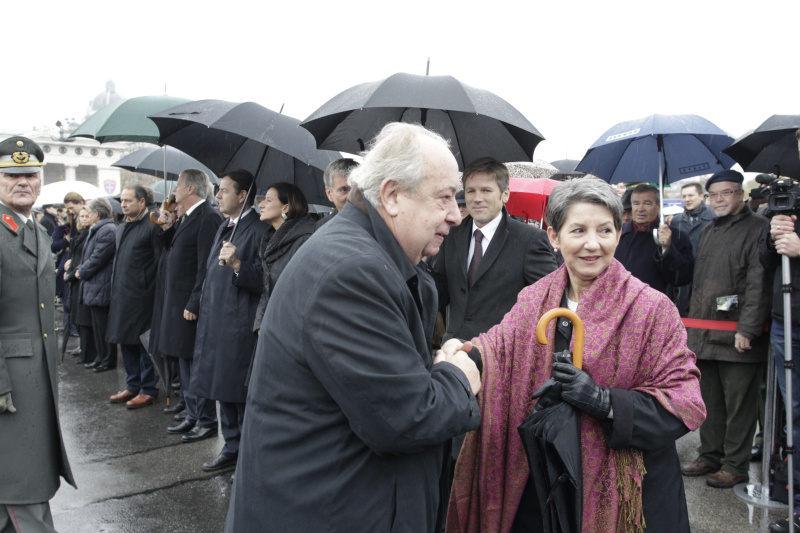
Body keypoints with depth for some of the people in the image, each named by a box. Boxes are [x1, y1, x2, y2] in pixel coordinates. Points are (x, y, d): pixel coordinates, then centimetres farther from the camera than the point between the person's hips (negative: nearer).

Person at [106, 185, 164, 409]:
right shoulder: (122, 228, 16)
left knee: (144, 343, -1)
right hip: (122, 296, 9)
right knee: (126, 342, 14)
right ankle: (133, 386, 26)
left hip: (142, 296, -9)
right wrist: (115, 288, 18)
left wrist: (152, 292, -14)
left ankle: (148, 390, 9)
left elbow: (160, 262, -13)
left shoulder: (152, 227, -11)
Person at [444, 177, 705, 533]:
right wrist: (466, 353, -25)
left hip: (622, 492, -3)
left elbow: (685, 405, -12)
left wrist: (604, 401, -25)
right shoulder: (533, 301, 0)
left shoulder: (652, 309, -12)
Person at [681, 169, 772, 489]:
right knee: (710, 400, 15)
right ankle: (710, 456, 26)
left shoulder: (757, 229, -5)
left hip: (737, 336, -7)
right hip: (705, 335, 7)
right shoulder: (707, 233, 20)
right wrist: (693, 324, 18)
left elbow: (758, 285, -14)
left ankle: (736, 465, 12)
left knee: (738, 403, 1)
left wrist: (747, 329, -20)